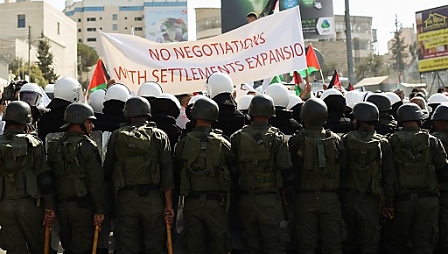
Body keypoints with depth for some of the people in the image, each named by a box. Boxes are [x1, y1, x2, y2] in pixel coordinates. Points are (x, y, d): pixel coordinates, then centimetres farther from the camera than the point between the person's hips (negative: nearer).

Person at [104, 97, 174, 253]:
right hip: (152, 199, 0)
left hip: (125, 199, 1)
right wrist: (168, 204, -1)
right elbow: (167, 174, -4)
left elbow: (107, 169, 8)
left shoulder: (117, 136, 3)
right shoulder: (159, 136, 0)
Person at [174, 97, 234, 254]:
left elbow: (178, 171, 5)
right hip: (216, 203, -1)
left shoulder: (183, 142, -3)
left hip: (192, 203, 1)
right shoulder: (223, 143, -4)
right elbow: (232, 170, 3)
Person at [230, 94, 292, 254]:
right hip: (270, 199, -3)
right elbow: (285, 168, -9)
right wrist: (279, 185, 10)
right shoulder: (277, 137, -8)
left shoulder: (238, 137, 0)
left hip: (245, 198, 3)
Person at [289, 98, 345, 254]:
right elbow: (342, 169, 4)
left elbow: (290, 169, 1)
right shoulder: (335, 139, 1)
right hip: (330, 198, 2)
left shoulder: (296, 140, -6)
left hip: (304, 198, -1)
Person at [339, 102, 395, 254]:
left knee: (348, 241, 13)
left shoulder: (345, 140, -5)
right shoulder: (383, 143, -3)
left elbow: (340, 169, -7)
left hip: (347, 197, 1)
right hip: (369, 200, -1)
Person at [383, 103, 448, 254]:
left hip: (402, 200, 0)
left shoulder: (392, 142, -2)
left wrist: (388, 203, -6)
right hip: (429, 201, 0)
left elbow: (388, 176, -8)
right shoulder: (432, 141, 1)